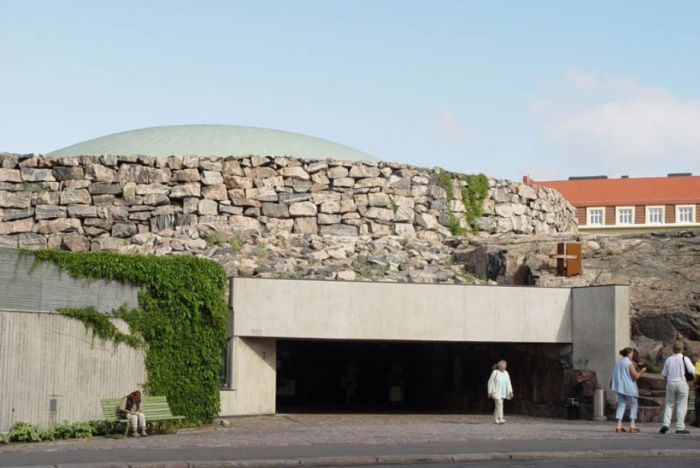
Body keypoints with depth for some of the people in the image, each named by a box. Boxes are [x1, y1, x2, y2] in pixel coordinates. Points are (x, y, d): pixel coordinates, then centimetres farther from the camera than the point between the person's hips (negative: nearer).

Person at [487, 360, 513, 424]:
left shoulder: (506, 373, 10)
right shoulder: (495, 372, -7)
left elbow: (508, 383, 12)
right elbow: (490, 382, -5)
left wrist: (510, 391, 3)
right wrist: (490, 392, -6)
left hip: (503, 393, 6)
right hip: (496, 392, -6)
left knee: (498, 405, 10)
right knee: (499, 404, -18)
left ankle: (496, 419, 18)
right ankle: (500, 419, -26)